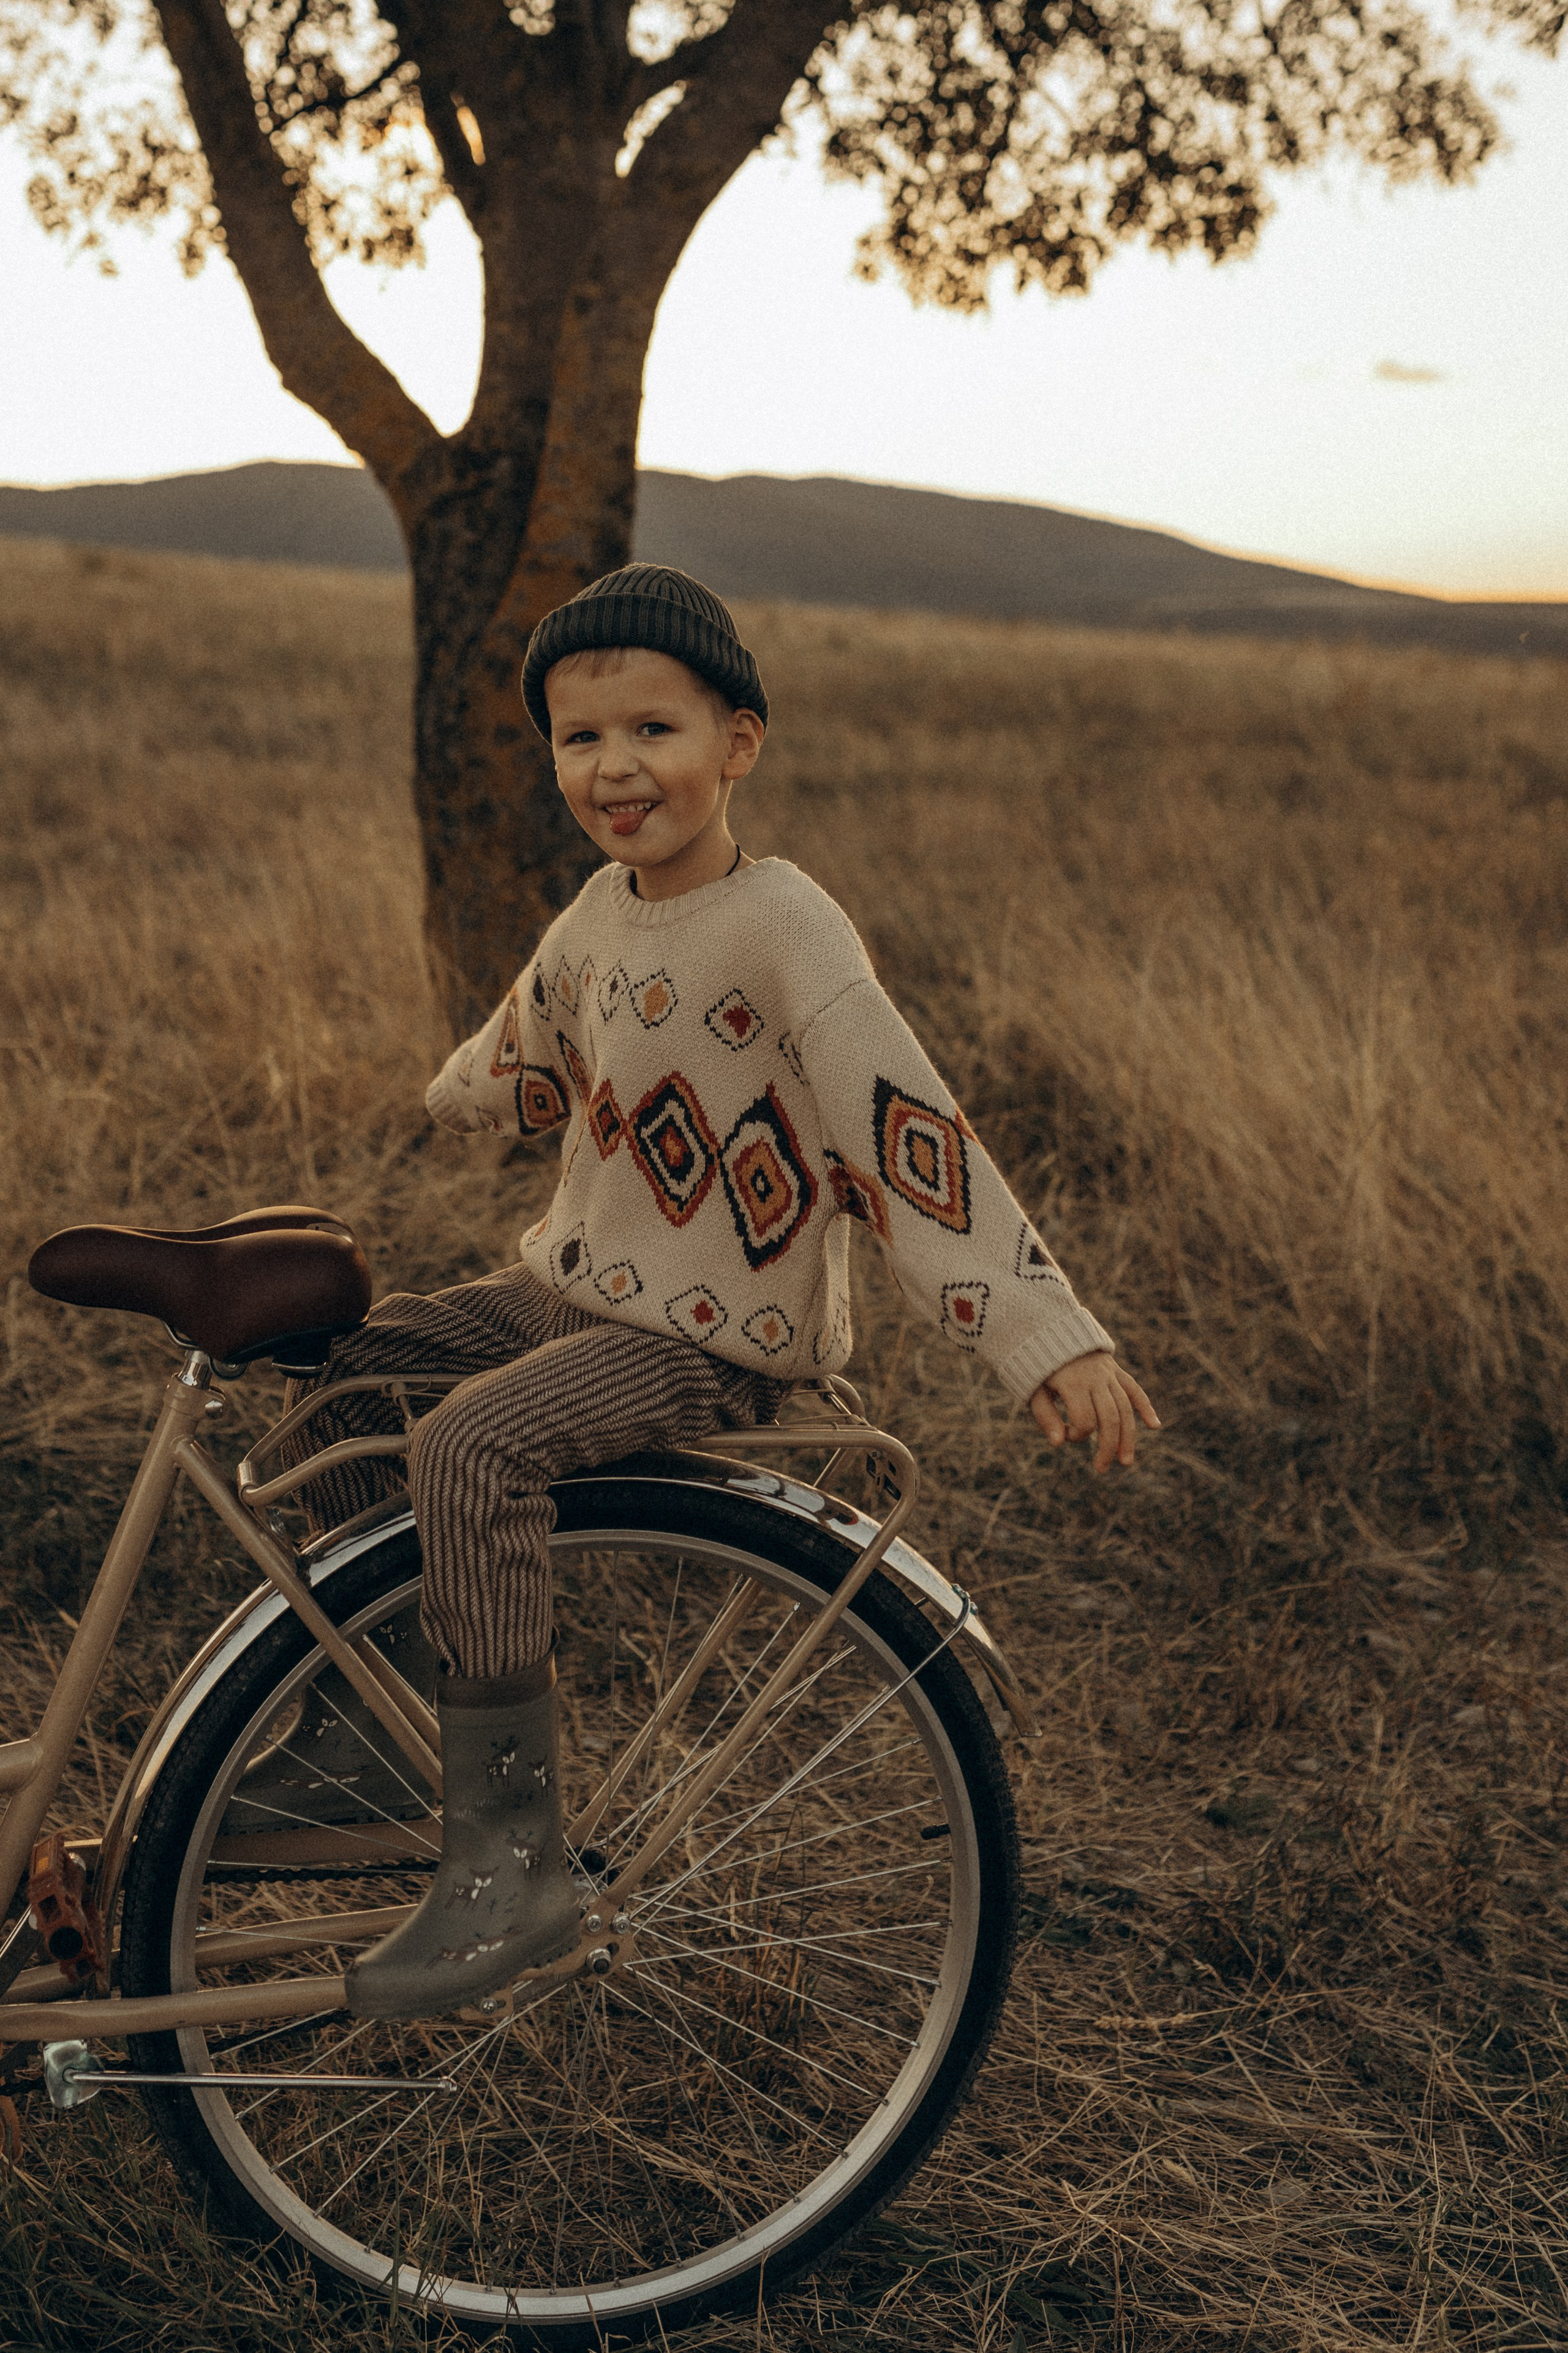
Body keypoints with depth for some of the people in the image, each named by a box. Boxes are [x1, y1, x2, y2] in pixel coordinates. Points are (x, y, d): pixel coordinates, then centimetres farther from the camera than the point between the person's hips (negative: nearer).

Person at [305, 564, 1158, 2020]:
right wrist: (453, 1098, 49)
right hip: (573, 1289, 9)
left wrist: (1047, 1338, -36)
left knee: (469, 1448, -29)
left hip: (716, 1340, -9)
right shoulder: (603, 907, 6)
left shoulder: (782, 929, -20)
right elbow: (529, 1053, 29)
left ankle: (510, 1861, -22)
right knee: (339, 1362, 7)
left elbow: (905, 1129, -29)